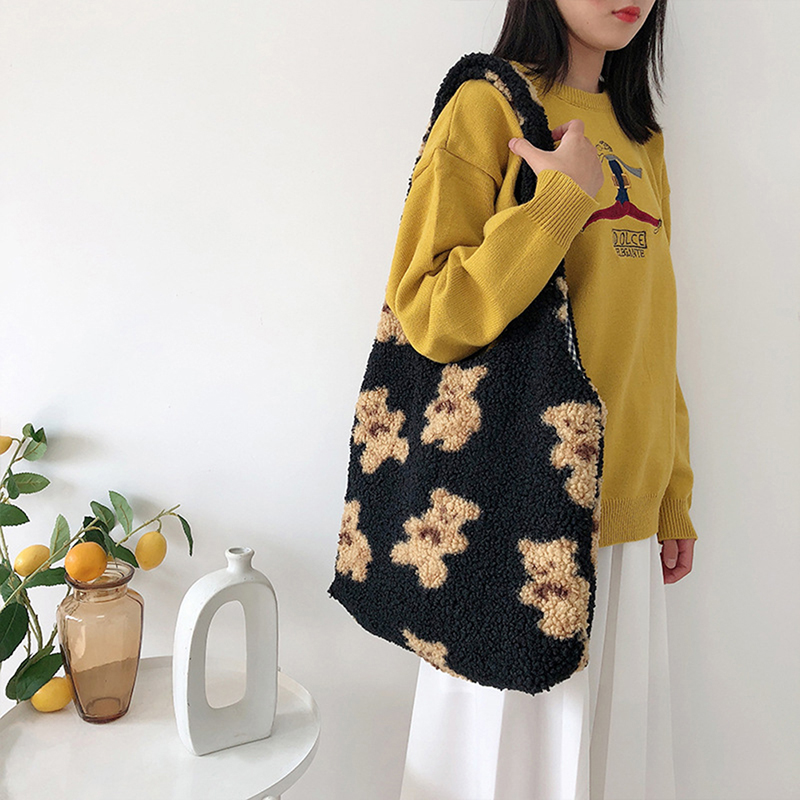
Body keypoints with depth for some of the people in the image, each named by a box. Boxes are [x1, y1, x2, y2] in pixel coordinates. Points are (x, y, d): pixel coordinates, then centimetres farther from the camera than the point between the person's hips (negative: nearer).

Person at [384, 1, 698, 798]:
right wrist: (563, 197, -19)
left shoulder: (639, 136, 14)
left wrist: (673, 497, 13)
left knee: (611, 730, 18)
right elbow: (425, 313, -15)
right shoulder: (486, 108, -7)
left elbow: (650, 335, 14)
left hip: (625, 506, 7)